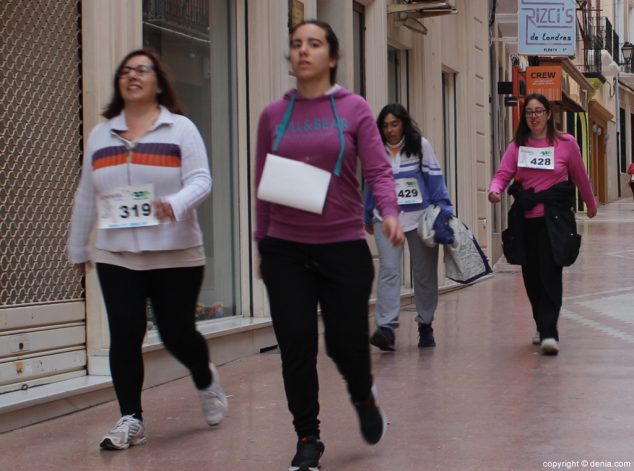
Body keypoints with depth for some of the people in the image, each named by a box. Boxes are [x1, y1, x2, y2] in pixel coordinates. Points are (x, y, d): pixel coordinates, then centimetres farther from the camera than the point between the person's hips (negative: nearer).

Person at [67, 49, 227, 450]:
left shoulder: (180, 129, 0)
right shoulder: (100, 135, 13)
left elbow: (201, 180, -10)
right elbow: (86, 197, 17)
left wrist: (176, 203, -31)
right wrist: (78, 248, 20)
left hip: (176, 256, -3)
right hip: (117, 258, 3)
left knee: (177, 334, 3)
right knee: (124, 336, -5)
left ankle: (206, 381, 35)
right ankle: (131, 420, 5)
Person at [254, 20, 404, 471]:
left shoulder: (354, 109, 1)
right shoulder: (273, 115, 6)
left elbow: (378, 169, -6)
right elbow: (263, 184, 10)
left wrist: (390, 212, -24)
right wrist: (262, 243, 9)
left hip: (344, 246, -1)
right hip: (286, 250, 2)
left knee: (346, 340, 2)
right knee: (296, 347, -1)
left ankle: (364, 397, 37)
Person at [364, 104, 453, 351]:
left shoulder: (421, 145, -2)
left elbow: (435, 179, -2)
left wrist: (444, 212, -8)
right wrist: (368, 219, 20)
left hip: (421, 218, 0)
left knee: (424, 273, 7)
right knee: (389, 270, -14)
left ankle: (425, 325, 21)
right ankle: (386, 327, -21)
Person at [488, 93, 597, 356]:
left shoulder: (566, 144, 0)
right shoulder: (517, 146, 6)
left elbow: (580, 177, 12)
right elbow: (503, 174, -4)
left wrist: (591, 204, 24)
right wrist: (494, 190, -26)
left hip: (554, 219, -3)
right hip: (525, 220, 3)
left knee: (550, 275, -12)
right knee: (531, 276, 10)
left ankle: (549, 333, -14)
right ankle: (542, 327, 27)